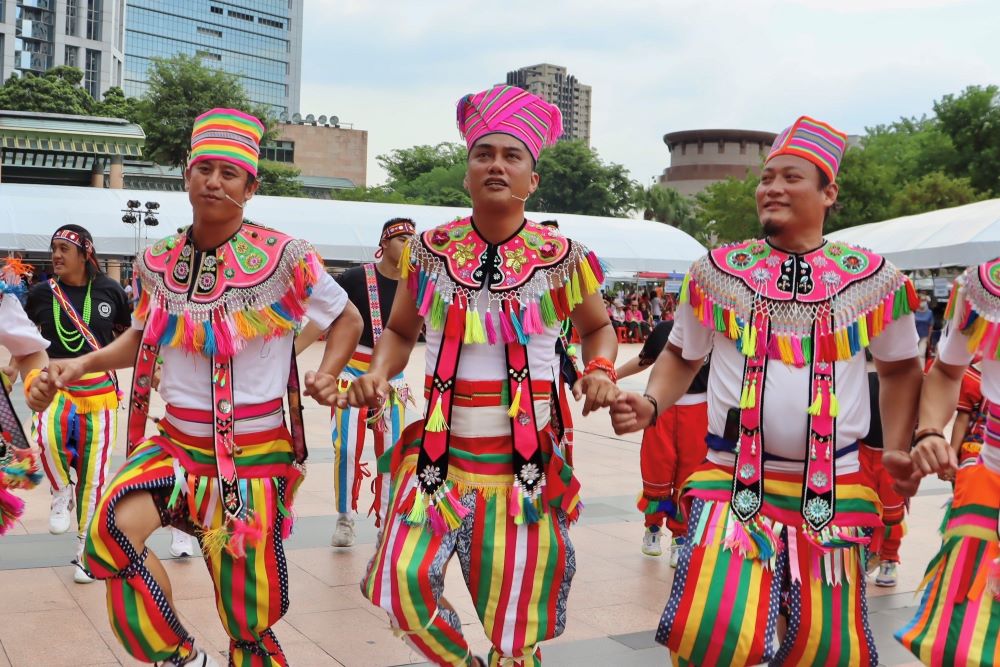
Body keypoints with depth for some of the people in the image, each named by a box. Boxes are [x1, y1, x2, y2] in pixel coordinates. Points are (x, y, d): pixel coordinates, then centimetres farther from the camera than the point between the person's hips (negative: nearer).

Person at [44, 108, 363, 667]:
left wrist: (327, 375, -12)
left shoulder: (284, 258, -10)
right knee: (112, 528, -27)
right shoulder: (158, 263, 2)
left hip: (255, 456, -3)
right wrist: (85, 363, 2)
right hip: (177, 444, 3)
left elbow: (348, 319, 4)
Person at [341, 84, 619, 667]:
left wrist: (600, 371, -8)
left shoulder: (561, 258, -4)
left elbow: (599, 327, 13)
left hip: (524, 465, -1)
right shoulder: (430, 251, 1)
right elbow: (400, 332, 14)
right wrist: (377, 376, -6)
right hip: (439, 457, 2)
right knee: (404, 580, -13)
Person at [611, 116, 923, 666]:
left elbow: (900, 367, 15)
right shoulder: (718, 271, 1)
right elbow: (682, 355, 13)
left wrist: (896, 449, 4)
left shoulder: (872, 279, 1)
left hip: (831, 491, 1)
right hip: (732, 482, -1)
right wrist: (649, 405, -6)